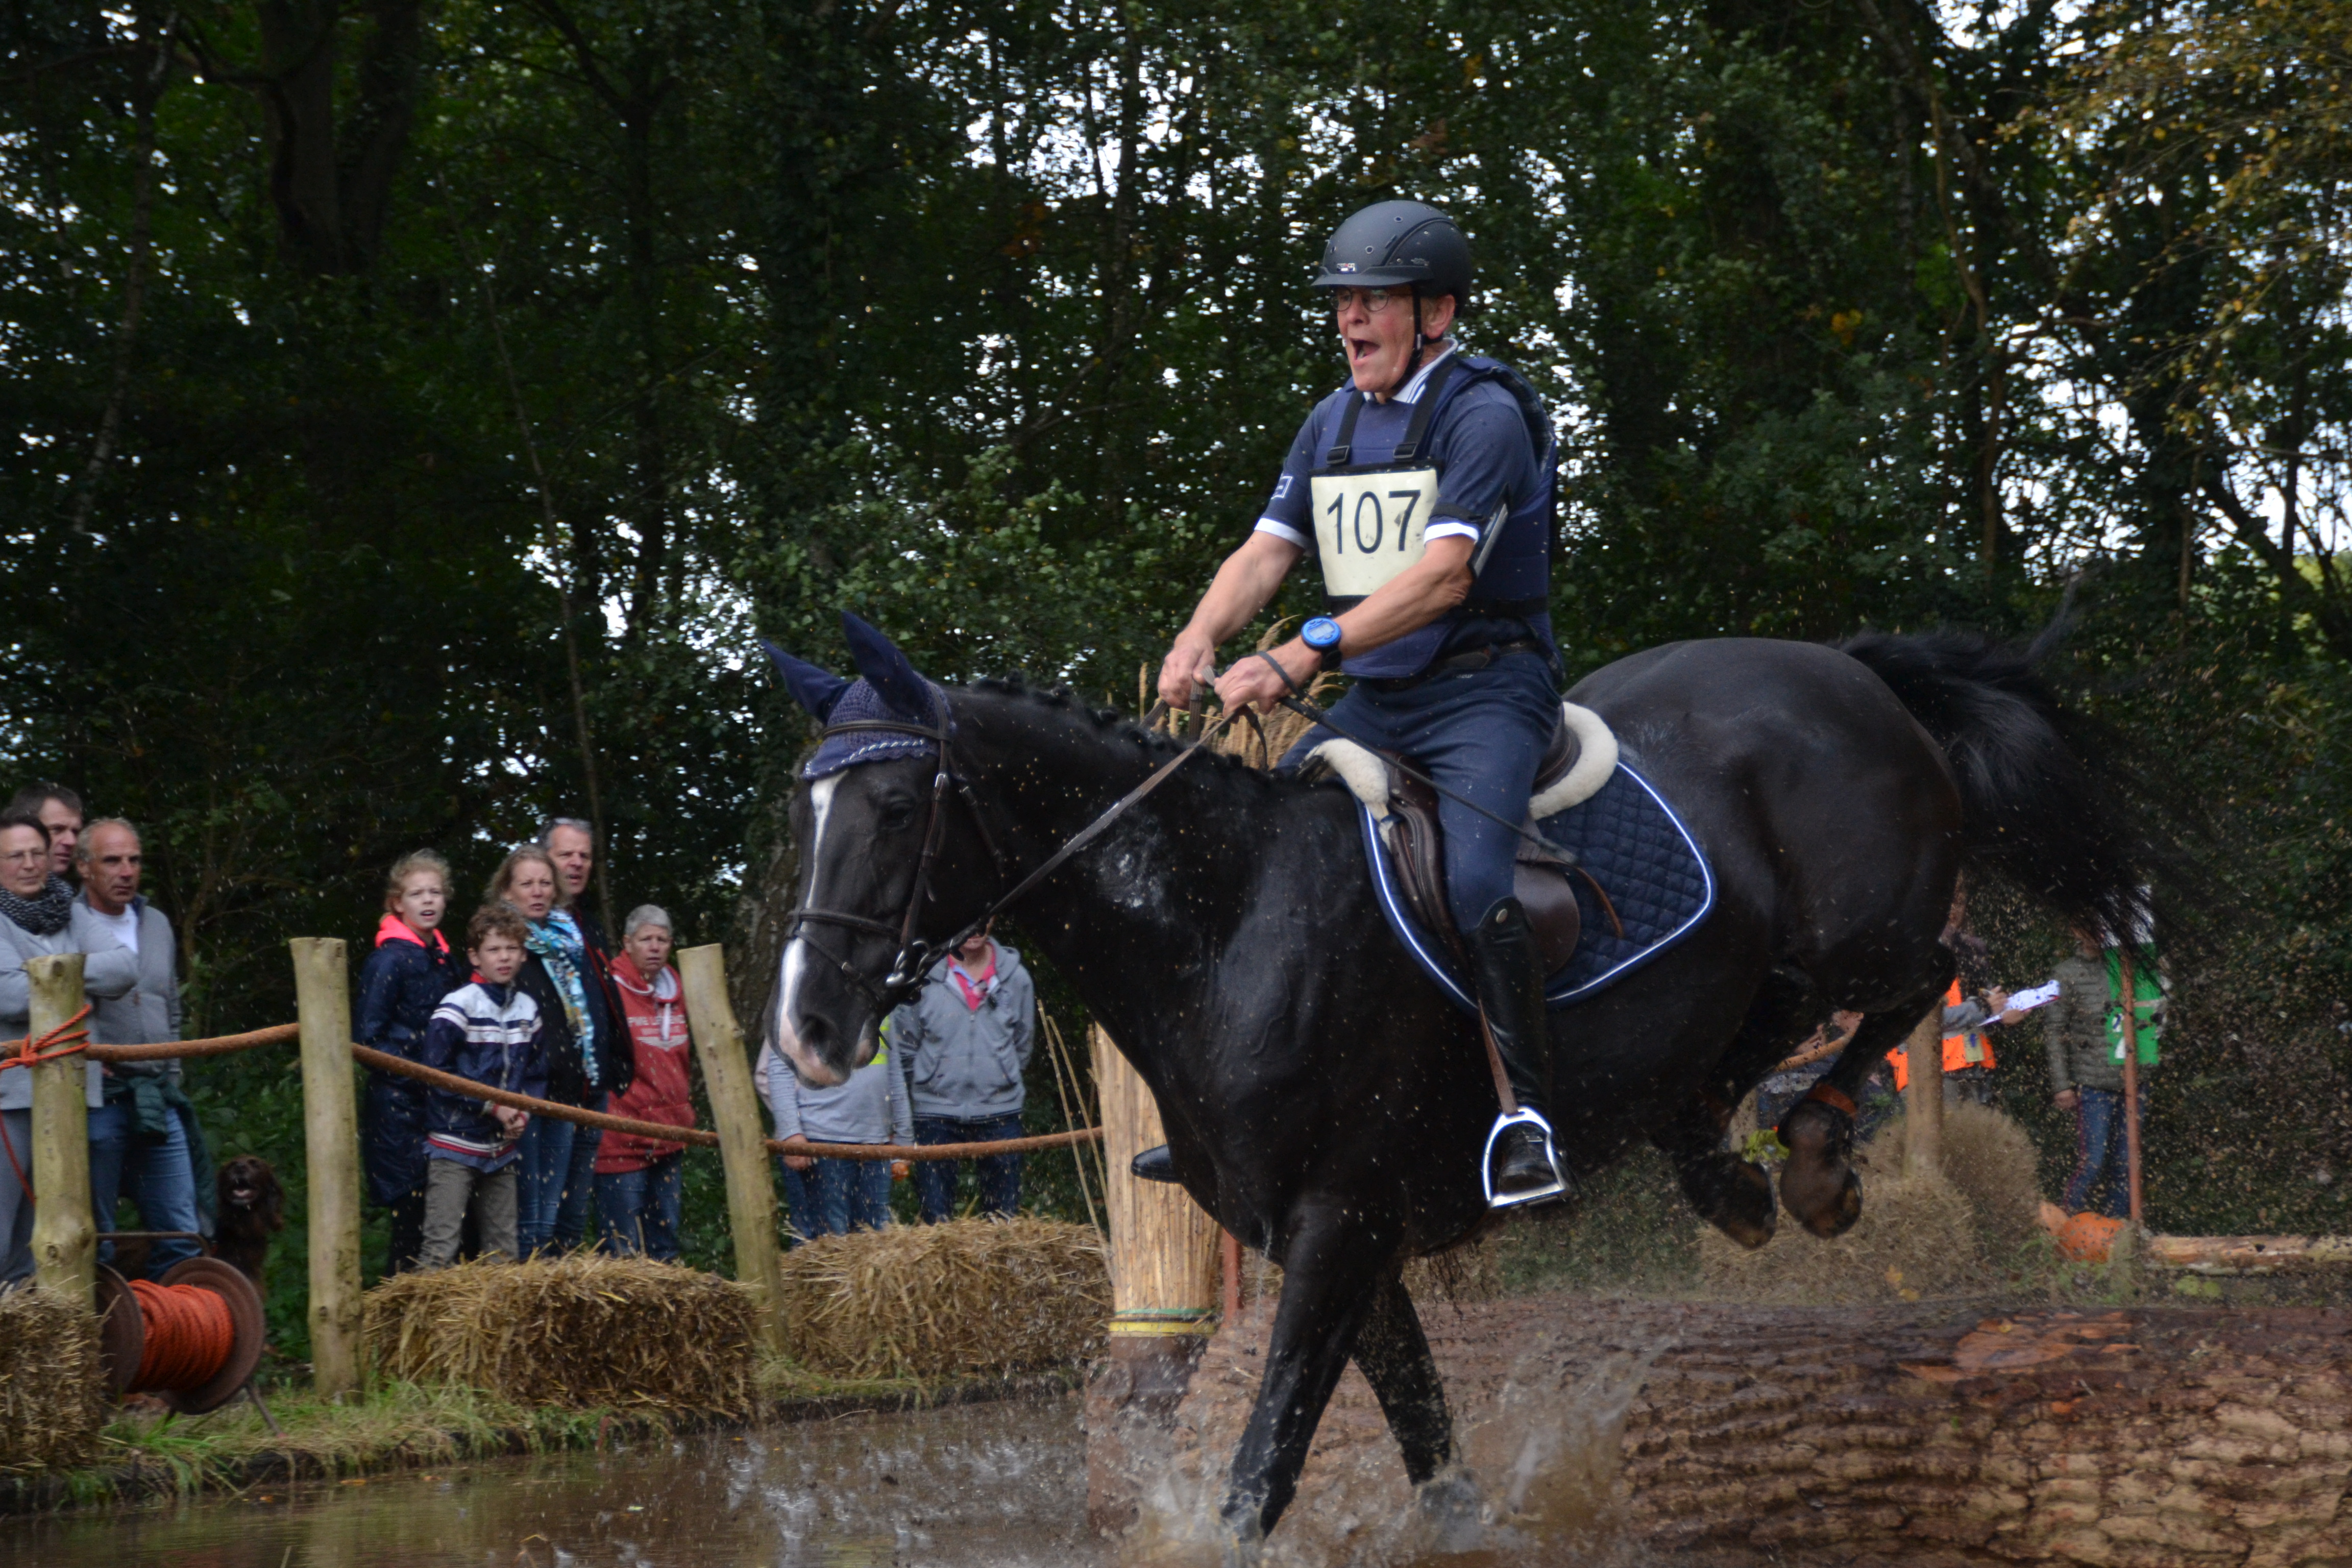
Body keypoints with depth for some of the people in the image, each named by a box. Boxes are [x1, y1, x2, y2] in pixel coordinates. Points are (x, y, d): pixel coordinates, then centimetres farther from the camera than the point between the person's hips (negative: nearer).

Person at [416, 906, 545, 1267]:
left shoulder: (527, 1008, 10)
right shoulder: (459, 1004, -10)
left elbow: (536, 1073, 17)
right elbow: (435, 1070, -16)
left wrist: (524, 1114, -3)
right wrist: (492, 1105, -16)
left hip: (502, 1145, 7)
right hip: (455, 1144, -7)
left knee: (506, 1250, 11)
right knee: (441, 1247, -11)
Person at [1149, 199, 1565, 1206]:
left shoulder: (1484, 415, -13)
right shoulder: (1333, 425, 12)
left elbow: (1442, 575, -25)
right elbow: (1266, 551, 5)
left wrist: (1302, 656, -34)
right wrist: (1201, 638, -17)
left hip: (1484, 689, -7)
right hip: (1374, 701, 7)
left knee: (1472, 880, -30)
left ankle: (1526, 1114, -19)